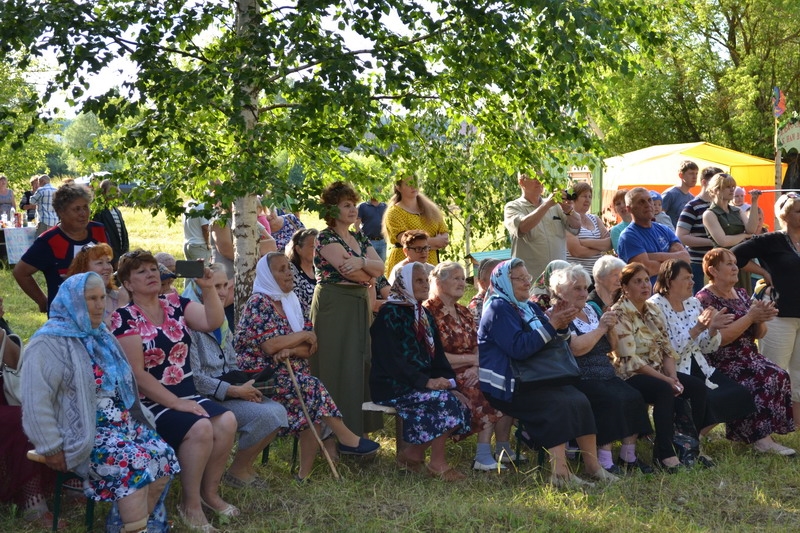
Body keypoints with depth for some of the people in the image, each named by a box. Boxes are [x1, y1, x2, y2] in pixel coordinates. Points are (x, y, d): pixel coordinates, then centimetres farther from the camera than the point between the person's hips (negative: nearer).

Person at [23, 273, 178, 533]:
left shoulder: (100, 335, 16)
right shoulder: (49, 343, -10)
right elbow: (36, 402, -15)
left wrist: (136, 419, 17)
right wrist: (52, 449, -16)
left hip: (121, 421, 8)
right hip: (83, 431, -8)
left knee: (163, 456, -12)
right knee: (134, 464, -28)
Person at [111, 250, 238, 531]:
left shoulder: (175, 304, 9)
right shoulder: (125, 318, -7)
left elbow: (213, 322, -4)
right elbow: (136, 373, -13)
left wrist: (208, 288, -20)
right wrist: (176, 403, -17)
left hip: (187, 394, 6)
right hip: (150, 402, -6)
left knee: (227, 421, -20)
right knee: (200, 427, -29)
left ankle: (210, 492, -1)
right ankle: (189, 504, -12)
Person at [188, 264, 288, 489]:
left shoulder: (222, 322, 14)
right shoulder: (191, 323, -14)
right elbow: (194, 378, -19)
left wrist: (247, 386, -1)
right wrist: (235, 391, -17)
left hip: (229, 391, 8)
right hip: (207, 399, -8)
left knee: (278, 410, -13)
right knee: (266, 415, -23)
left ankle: (245, 465, 4)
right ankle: (237, 471, -3)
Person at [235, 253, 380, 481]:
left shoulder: (292, 302, 14)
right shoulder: (259, 303, -6)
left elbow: (310, 349, 7)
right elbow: (269, 345, -18)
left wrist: (290, 350, -14)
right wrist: (302, 336, -6)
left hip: (290, 373, 6)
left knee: (312, 408, -23)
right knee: (313, 388, -28)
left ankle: (305, 474, -19)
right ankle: (346, 438, -17)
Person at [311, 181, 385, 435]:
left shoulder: (360, 238, 16)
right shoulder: (326, 238, -8)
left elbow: (380, 267, 2)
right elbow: (348, 270, -19)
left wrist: (362, 263, -19)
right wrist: (369, 276, 0)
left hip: (359, 305, 8)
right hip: (334, 306, -8)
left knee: (360, 365, 8)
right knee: (339, 369, -6)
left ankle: (357, 429, 15)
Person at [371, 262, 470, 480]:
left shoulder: (424, 315, 18)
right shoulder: (389, 314, -8)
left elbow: (437, 354, 17)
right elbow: (391, 360, -17)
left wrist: (447, 377, -4)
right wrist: (426, 382, -24)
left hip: (424, 383, 8)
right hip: (393, 387, -8)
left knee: (461, 403, -15)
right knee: (444, 400, -28)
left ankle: (413, 453, -4)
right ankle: (438, 464, -14)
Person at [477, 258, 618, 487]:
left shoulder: (529, 307, 18)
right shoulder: (499, 309, -9)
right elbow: (519, 348, -22)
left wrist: (562, 326, -4)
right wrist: (552, 324, -21)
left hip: (534, 379, 8)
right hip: (506, 386, -8)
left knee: (579, 401, -15)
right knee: (558, 405, -28)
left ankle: (592, 465, -13)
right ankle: (559, 472, -29)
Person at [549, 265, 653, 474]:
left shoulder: (591, 310, 19)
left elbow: (611, 347, 20)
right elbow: (577, 348, -19)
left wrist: (610, 329, 1)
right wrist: (600, 327, -12)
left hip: (606, 376, 8)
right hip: (579, 380, -8)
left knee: (634, 398, -16)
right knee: (611, 400, -30)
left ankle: (628, 457, -10)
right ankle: (604, 461, -27)